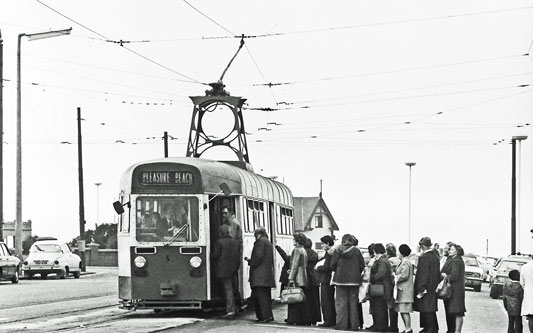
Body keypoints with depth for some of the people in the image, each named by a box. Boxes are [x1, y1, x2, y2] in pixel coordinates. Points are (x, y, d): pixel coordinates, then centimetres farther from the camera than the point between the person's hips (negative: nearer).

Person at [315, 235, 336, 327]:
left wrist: (318, 268, -5)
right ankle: (333, 320, 19)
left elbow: (326, 267, -21)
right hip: (331, 281, 10)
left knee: (325, 302, -6)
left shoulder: (329, 253, -16)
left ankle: (328, 321, -6)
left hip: (326, 281, -10)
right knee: (331, 301, 15)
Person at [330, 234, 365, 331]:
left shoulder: (338, 251, -3)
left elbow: (333, 265, -3)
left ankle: (342, 324, -2)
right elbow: (362, 265, 1)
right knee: (353, 302, 7)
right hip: (354, 279, 1)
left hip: (341, 279, -1)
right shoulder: (356, 251, -1)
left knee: (341, 302, 3)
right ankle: (354, 325, 5)